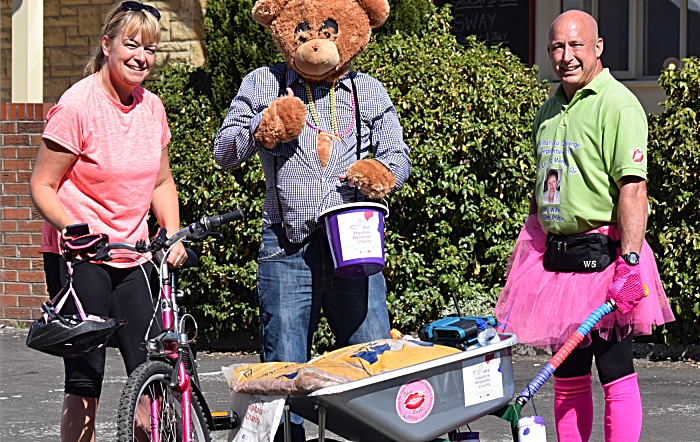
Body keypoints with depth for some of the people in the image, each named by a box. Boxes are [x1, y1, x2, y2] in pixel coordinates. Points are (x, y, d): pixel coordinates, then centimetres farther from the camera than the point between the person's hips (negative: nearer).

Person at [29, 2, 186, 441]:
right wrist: (73, 228, -25)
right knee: (85, 379, -5)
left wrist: (173, 237, 3)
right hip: (79, 257, -5)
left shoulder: (152, 107, 6)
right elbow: (42, 185, -9)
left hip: (133, 255, 5)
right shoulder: (77, 105, -11)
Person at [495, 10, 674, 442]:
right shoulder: (550, 111, 15)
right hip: (554, 256, 7)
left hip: (602, 257, -7)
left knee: (616, 375, -5)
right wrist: (530, 251, 22)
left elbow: (633, 188, -19)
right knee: (568, 380, 9)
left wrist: (629, 264, -27)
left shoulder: (618, 106, -10)